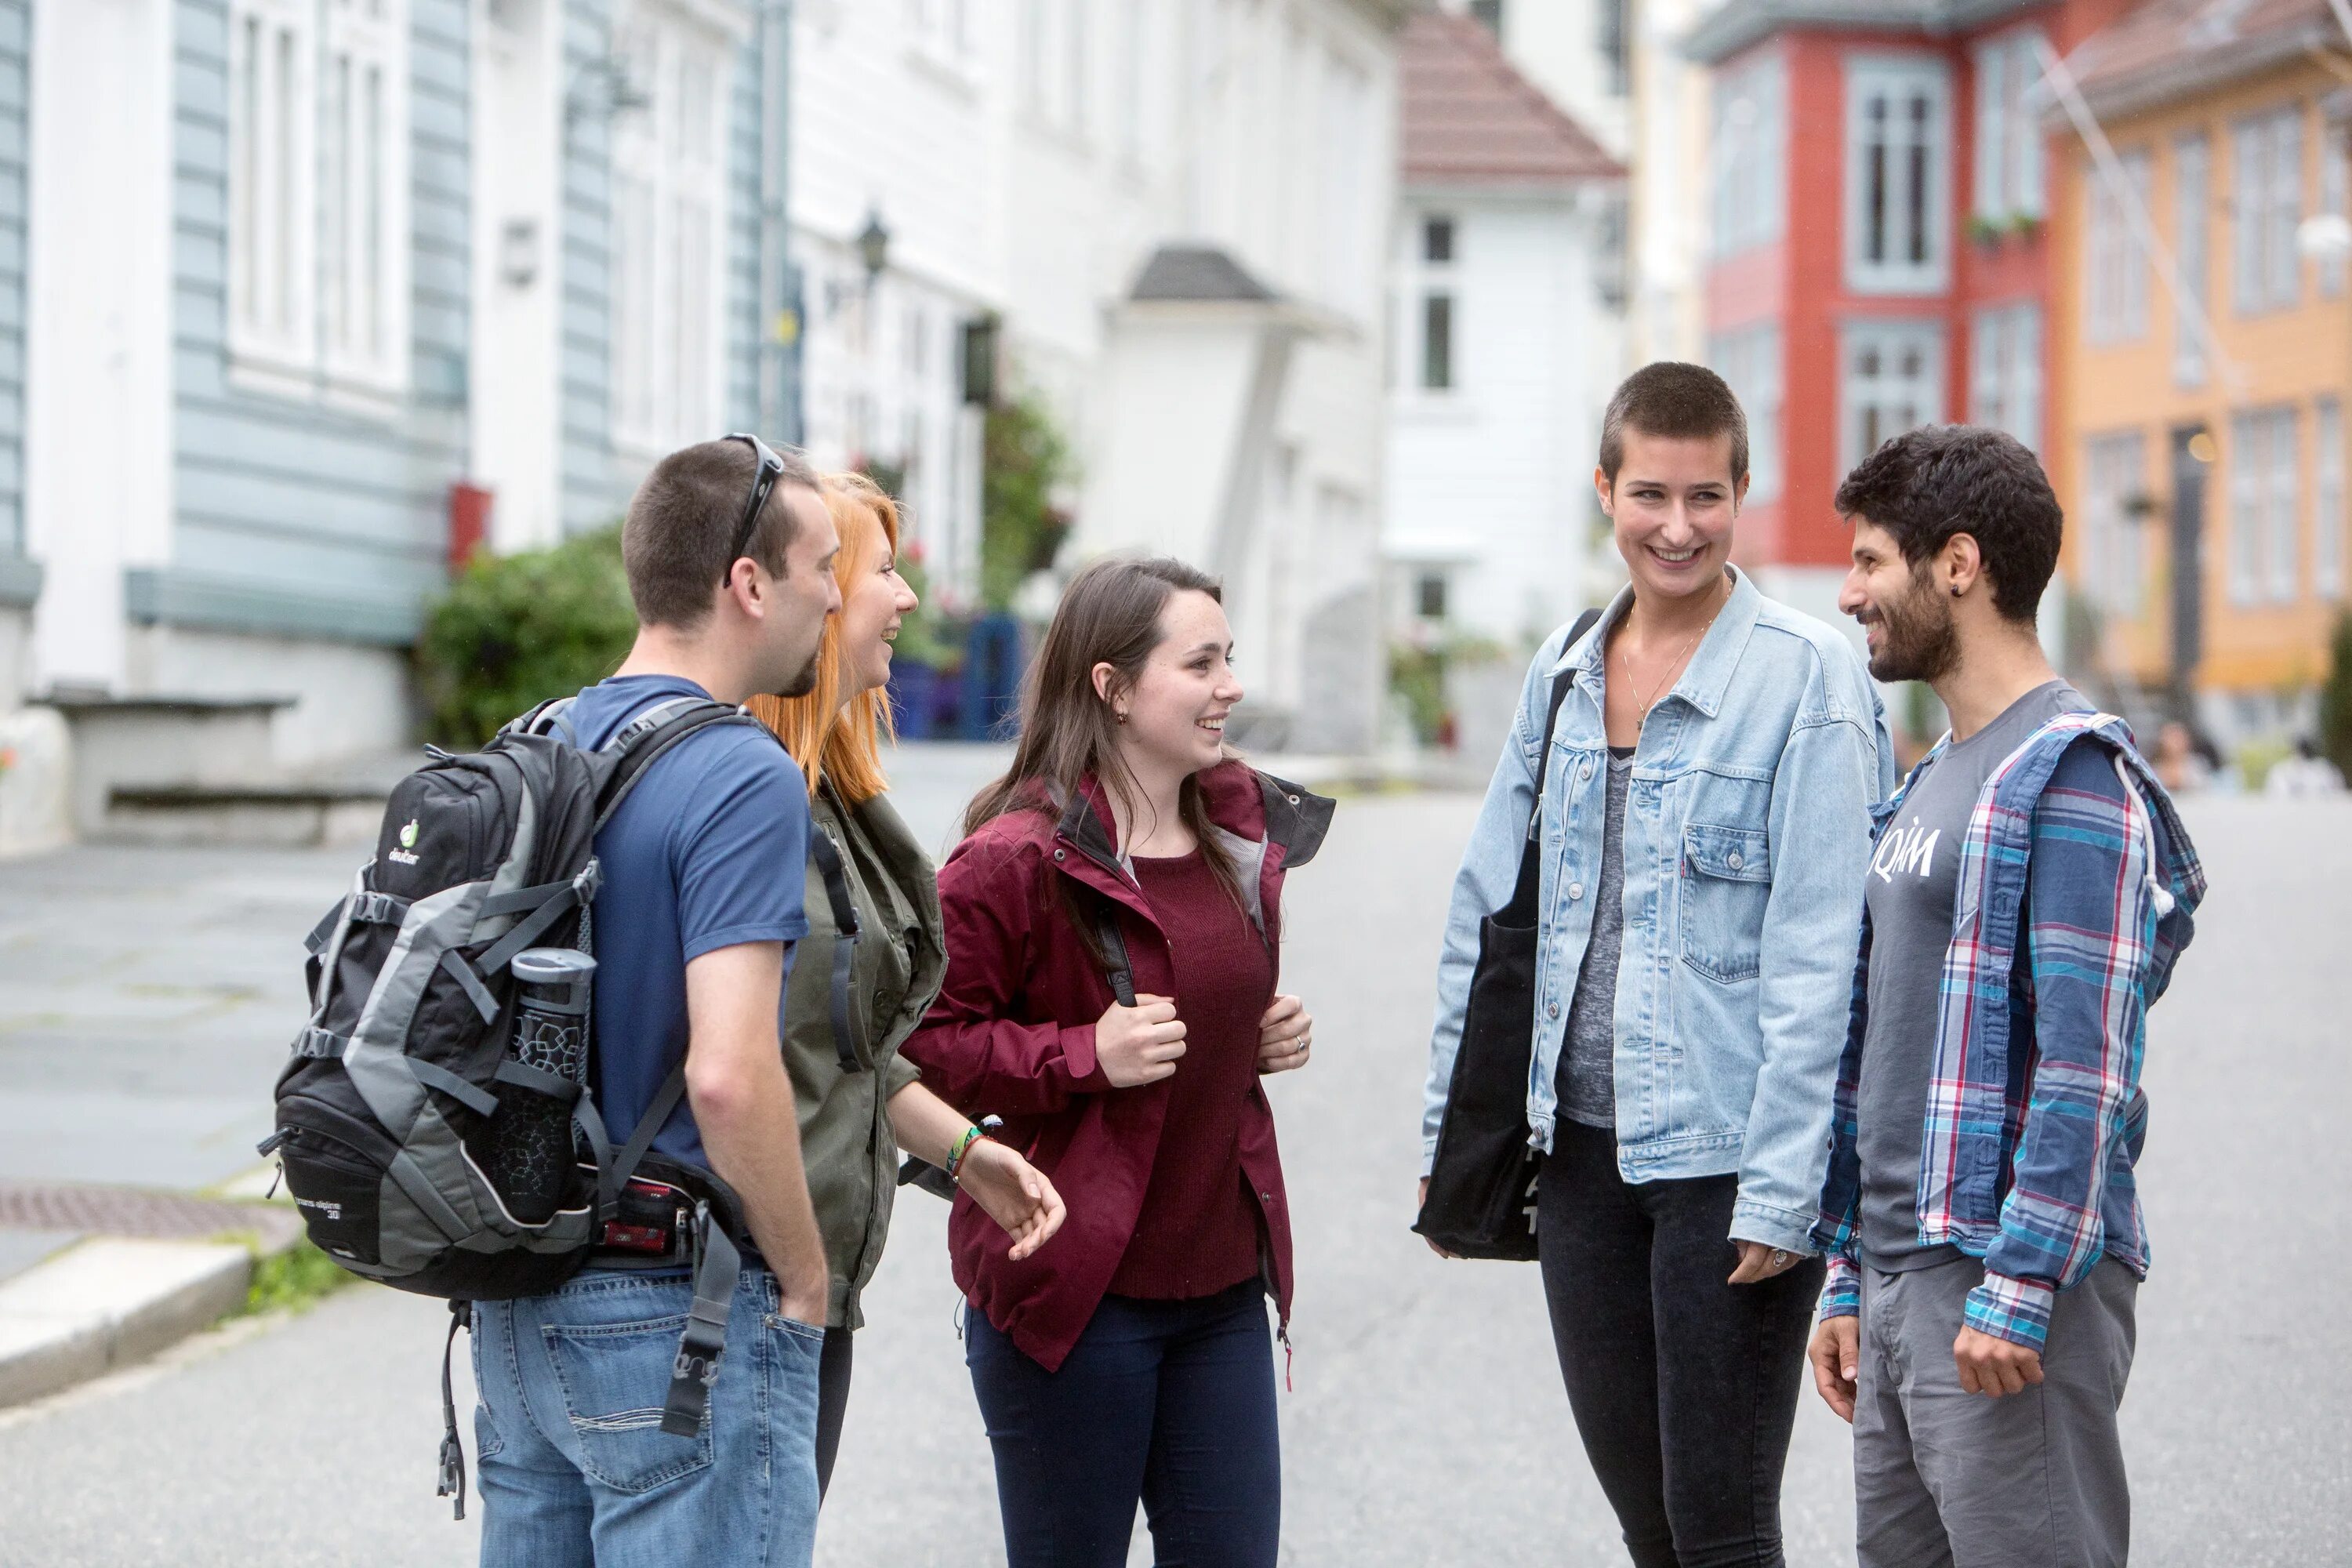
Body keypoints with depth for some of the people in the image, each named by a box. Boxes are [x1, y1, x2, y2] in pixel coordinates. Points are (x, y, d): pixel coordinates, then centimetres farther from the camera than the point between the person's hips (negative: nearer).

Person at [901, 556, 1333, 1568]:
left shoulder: (1240, 830, 10)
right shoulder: (1018, 857, -14)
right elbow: (919, 1040, -16)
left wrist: (1273, 1037, 7)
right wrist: (1085, 1059, -22)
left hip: (1223, 1284, 7)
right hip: (1071, 1291, -7)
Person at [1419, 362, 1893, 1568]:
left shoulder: (1804, 675, -9)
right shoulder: (1564, 668, 9)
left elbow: (1816, 956, -13)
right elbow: (1489, 905, 17)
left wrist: (1780, 1190, -16)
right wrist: (1449, 1129, 15)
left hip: (1725, 1152, -6)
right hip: (1580, 1146, 6)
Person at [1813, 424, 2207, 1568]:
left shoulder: (2075, 775, -11)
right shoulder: (1929, 784, 18)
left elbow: (2088, 1059, -18)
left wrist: (2018, 1287, -21)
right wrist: (1849, 1281, 19)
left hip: (2012, 1296, -9)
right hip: (1900, 1282, 9)